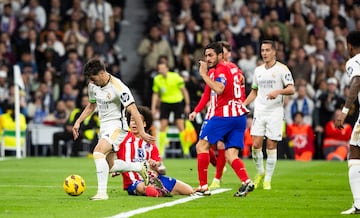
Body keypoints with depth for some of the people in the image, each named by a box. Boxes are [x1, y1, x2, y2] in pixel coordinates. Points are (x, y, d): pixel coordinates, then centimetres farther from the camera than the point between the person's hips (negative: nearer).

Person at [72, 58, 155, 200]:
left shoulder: (118, 87, -21)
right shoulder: (93, 86, 2)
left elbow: (133, 110, -23)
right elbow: (91, 105, 21)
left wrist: (142, 132, -29)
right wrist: (78, 122, 12)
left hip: (117, 126, -9)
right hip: (104, 126, 9)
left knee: (98, 152, -28)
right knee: (109, 166, 12)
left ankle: (102, 192, -28)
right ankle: (141, 167, 34)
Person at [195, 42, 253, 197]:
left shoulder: (221, 69, -7)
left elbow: (219, 89, -23)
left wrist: (204, 74, -15)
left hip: (224, 114, -8)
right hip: (239, 115, 8)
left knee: (202, 146, 0)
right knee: (231, 155, 4)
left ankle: (203, 187, -5)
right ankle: (246, 181, -20)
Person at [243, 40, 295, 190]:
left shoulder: (282, 69, -3)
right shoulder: (258, 70, 14)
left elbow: (291, 89, -11)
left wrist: (278, 91, -30)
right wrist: (243, 105, 12)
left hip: (275, 112, -4)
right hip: (259, 111, 4)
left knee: (271, 147, -3)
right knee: (256, 145, -5)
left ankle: (268, 179, 7)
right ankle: (260, 173, 16)